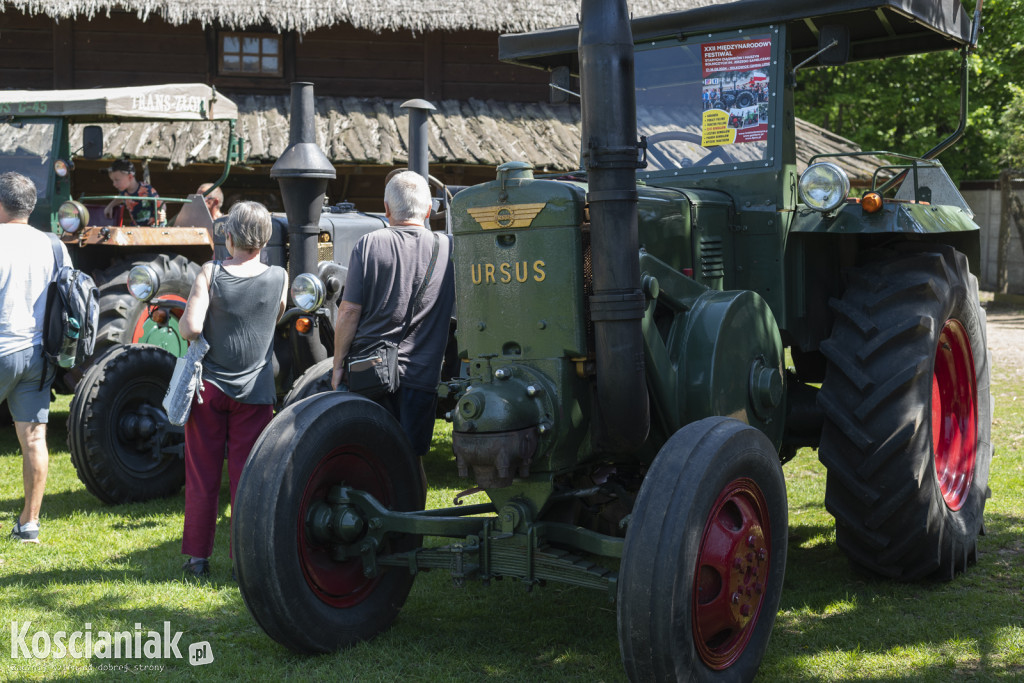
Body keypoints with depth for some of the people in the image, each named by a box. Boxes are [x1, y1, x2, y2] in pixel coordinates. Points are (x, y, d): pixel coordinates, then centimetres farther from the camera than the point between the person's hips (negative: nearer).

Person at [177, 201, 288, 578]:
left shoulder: (210, 273, -10)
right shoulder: (279, 278, -5)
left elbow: (190, 328, -16)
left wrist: (185, 318, 4)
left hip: (209, 387, 0)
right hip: (255, 391, 0)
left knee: (202, 475, 10)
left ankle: (198, 557, 18)